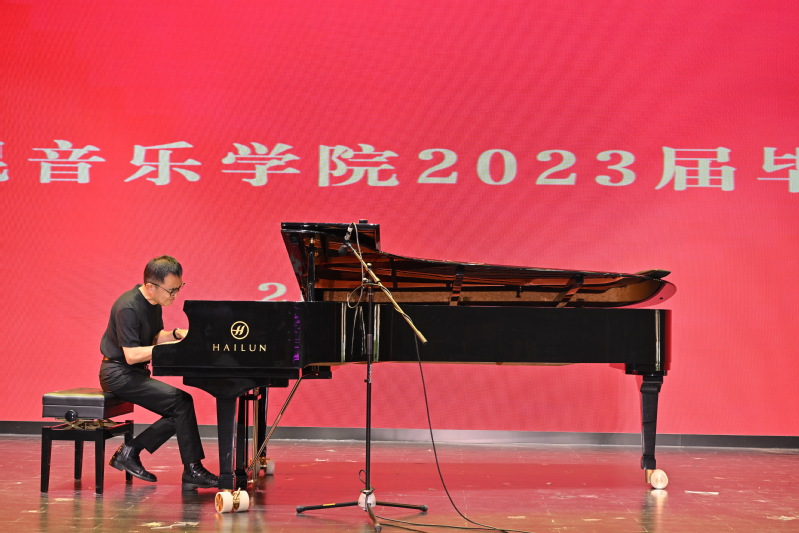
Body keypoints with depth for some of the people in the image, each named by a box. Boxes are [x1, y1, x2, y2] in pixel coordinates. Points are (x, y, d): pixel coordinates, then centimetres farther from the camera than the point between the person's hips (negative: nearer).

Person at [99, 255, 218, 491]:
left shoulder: (153, 303, 6)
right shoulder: (128, 308, -22)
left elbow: (155, 337, 16)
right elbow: (131, 355, -25)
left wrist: (177, 334, -5)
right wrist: (171, 346, -26)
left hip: (135, 373, 9)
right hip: (119, 374, -9)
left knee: (179, 412, -5)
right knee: (181, 401, -22)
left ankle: (130, 452, 4)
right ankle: (193, 470, -15)